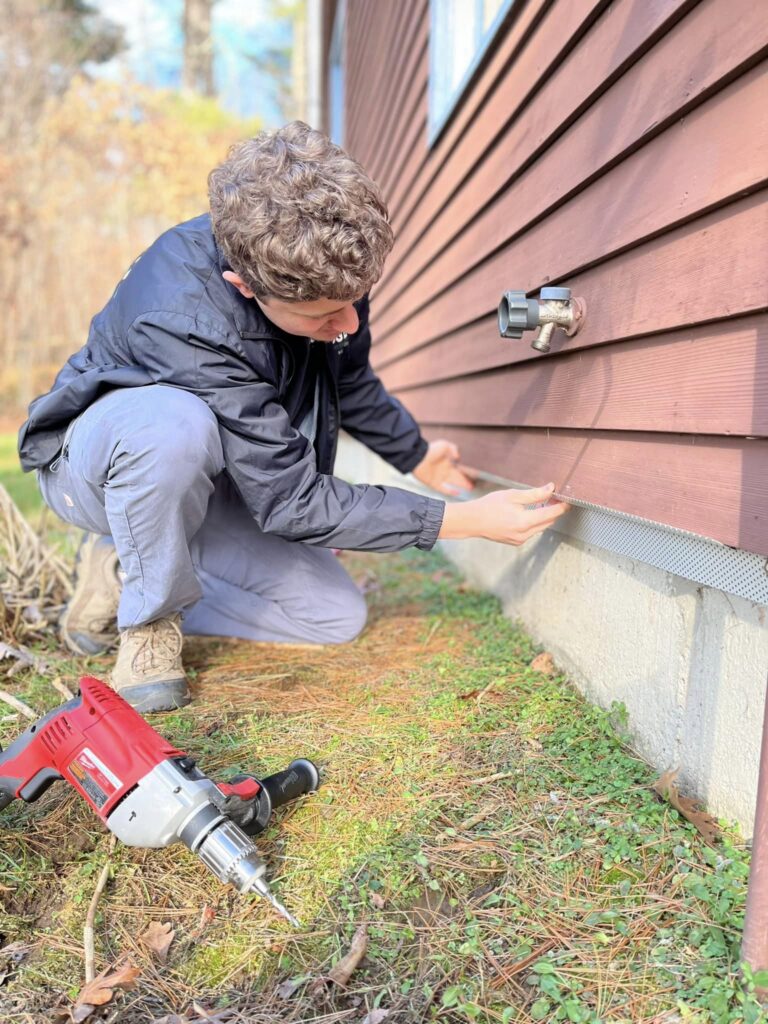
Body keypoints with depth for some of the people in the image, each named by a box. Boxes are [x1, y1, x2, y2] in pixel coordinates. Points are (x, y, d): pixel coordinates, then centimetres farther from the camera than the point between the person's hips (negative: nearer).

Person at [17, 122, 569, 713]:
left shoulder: (324, 261, -18)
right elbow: (292, 504, -34)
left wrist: (413, 454, 17)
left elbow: (349, 378, 5)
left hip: (206, 477, 6)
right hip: (99, 459, -6)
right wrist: (468, 520, -32)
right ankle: (149, 616, -15)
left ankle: (128, 578, 5)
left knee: (338, 617, -4)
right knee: (174, 423, -43)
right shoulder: (188, 324, -39)